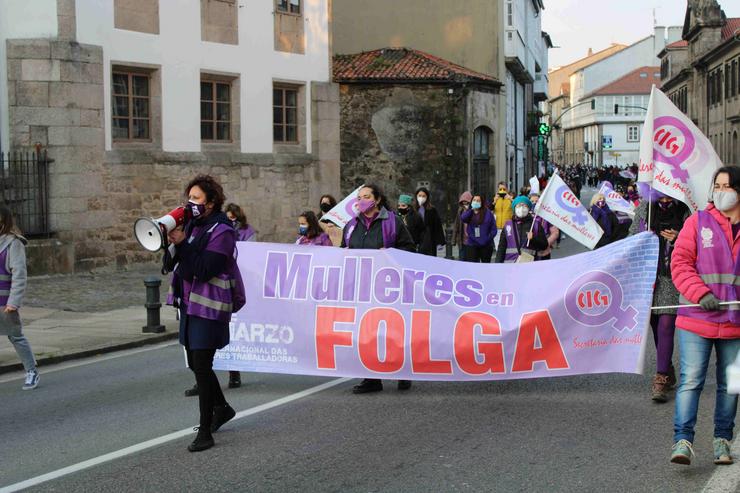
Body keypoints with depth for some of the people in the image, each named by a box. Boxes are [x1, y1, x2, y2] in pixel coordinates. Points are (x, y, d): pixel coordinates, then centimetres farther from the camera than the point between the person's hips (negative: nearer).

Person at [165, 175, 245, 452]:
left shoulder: (222, 231, -13)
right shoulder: (191, 225, 11)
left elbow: (202, 271, -21)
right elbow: (171, 265, 8)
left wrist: (181, 243, -20)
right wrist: (172, 242, -10)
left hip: (209, 307, -8)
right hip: (189, 304, 8)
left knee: (201, 367, -9)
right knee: (196, 364, 17)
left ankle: (205, 432, -3)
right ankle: (221, 408, 39)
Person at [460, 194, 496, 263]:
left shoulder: (487, 213, 0)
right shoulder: (469, 213, 6)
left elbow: (493, 229, -1)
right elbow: (463, 218, -18)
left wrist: (488, 238, -12)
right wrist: (472, 209, -16)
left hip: (486, 245, -1)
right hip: (472, 245, 1)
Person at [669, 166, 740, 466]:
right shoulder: (698, 222, 2)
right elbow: (680, 263, -3)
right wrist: (700, 293, -16)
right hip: (697, 320, -2)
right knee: (690, 380, -8)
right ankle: (682, 440, -6)